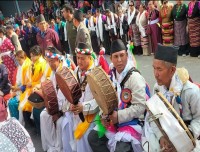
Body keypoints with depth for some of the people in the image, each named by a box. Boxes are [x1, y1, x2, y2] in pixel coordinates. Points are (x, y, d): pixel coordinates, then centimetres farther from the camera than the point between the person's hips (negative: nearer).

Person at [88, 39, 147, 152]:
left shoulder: (135, 77, -16)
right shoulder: (111, 76, 6)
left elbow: (140, 107, -20)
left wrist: (119, 116, -23)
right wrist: (104, 115, -6)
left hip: (132, 122, -7)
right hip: (112, 120, 7)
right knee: (93, 137, 0)